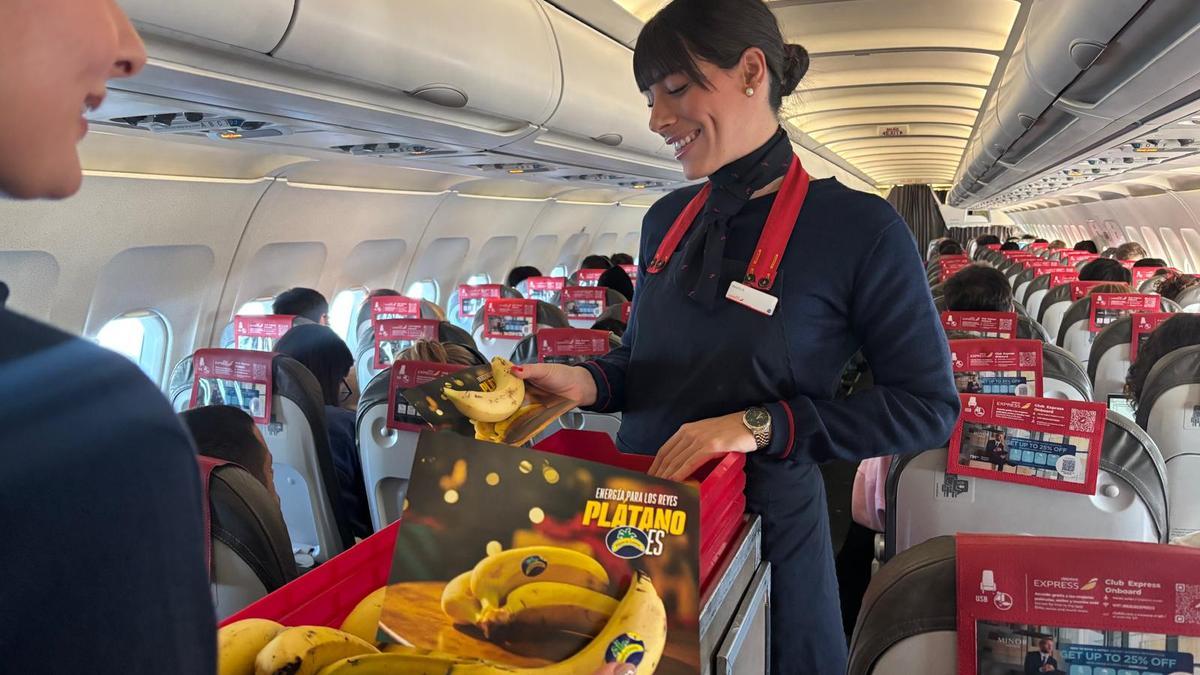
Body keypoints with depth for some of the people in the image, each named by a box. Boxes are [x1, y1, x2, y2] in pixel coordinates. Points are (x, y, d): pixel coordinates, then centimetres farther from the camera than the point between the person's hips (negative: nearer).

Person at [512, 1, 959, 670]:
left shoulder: (858, 228, -14)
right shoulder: (667, 220, 4)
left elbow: (929, 406, -12)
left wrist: (763, 426, -21)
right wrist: (588, 381, -7)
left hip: (763, 523, -5)